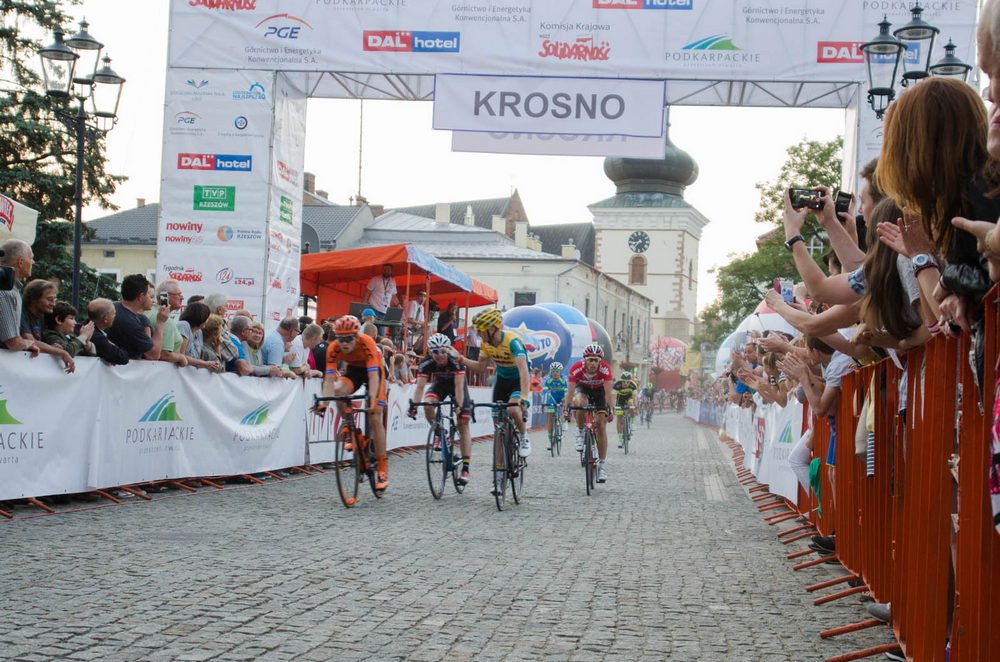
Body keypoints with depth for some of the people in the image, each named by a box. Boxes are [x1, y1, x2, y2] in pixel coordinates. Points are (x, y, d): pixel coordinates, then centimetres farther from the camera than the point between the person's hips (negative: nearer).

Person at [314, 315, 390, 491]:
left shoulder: (367, 343, -35)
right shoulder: (334, 348, -26)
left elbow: (373, 376, -41)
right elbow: (329, 378, -30)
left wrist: (372, 400, -54)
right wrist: (324, 402, -45)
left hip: (374, 370, -3)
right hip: (353, 370, 3)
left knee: (375, 419, -13)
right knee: (338, 391, -31)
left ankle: (382, 469, -8)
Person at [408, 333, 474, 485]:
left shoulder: (455, 361, -35)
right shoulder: (426, 364, -28)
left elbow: (459, 386, -40)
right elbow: (420, 386, -33)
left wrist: (459, 406, -52)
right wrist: (413, 405, -46)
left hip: (456, 385, -2)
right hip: (439, 384, 2)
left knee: (463, 425, -10)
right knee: (428, 405, -30)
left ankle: (465, 469, -10)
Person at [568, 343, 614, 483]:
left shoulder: (605, 369, -33)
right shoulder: (576, 369, -32)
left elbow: (608, 392, -32)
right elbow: (571, 391, -31)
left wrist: (610, 410, -38)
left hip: (599, 390, 0)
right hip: (583, 388, 0)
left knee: (601, 425, -10)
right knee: (580, 403, -37)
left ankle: (602, 464, -4)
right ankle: (580, 433, -10)